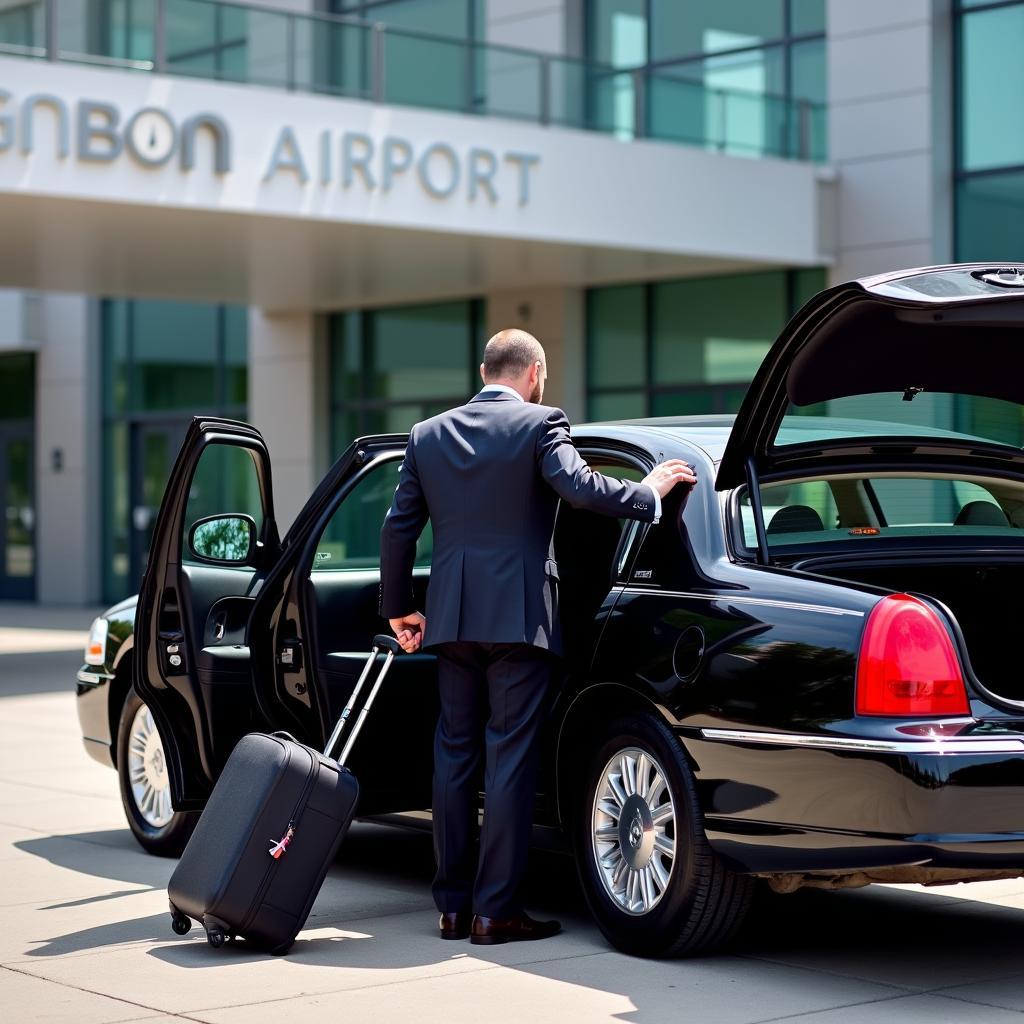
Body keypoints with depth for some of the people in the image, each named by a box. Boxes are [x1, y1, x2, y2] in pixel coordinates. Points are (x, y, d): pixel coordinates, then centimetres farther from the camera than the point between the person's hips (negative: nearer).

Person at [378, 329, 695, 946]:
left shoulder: (429, 434, 11)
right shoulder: (540, 424, -4)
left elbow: (398, 529, 11)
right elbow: (579, 486, -18)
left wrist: (398, 609, 19)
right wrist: (649, 492, -4)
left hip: (452, 617, 5)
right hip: (518, 617, -5)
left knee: (455, 756, 12)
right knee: (511, 760, -1)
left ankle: (453, 905, 16)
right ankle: (495, 911, -1)